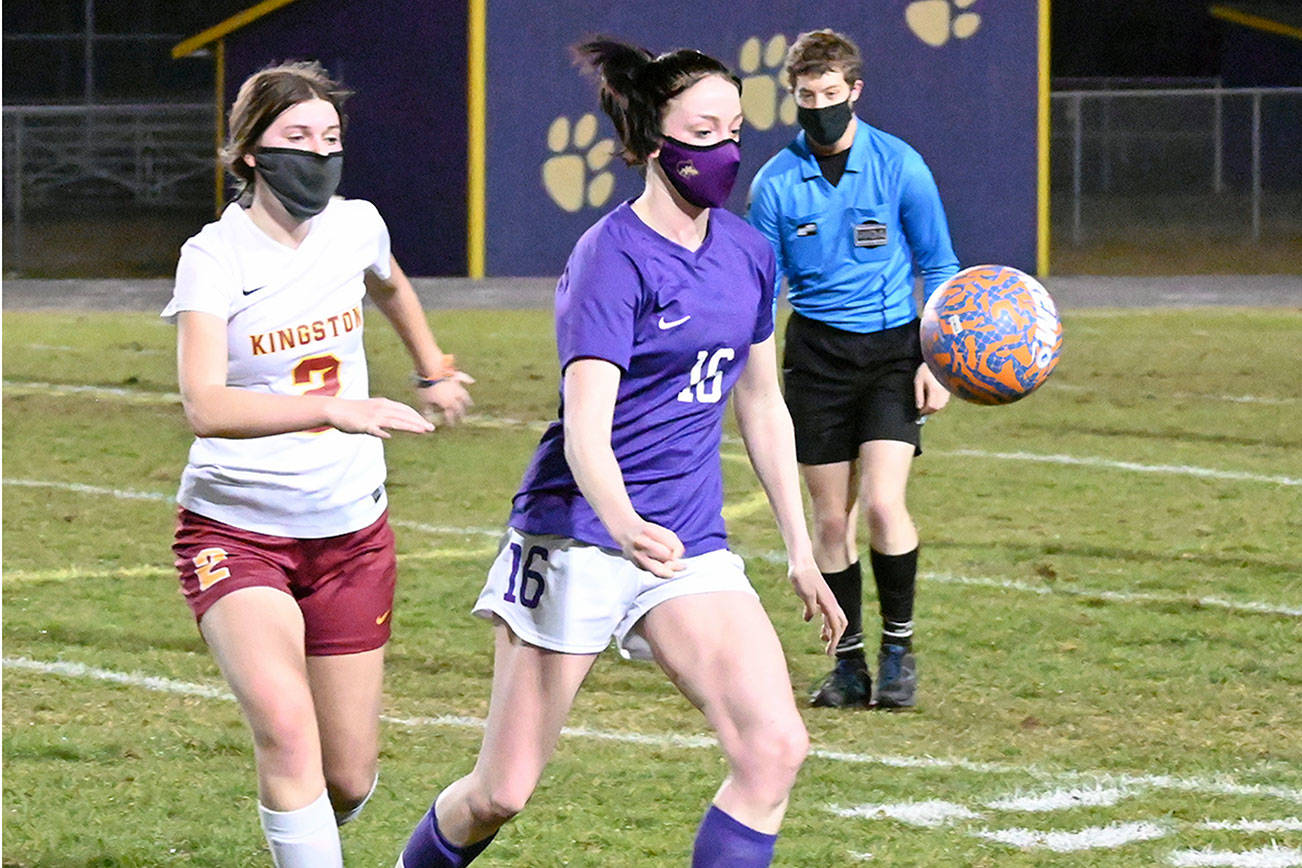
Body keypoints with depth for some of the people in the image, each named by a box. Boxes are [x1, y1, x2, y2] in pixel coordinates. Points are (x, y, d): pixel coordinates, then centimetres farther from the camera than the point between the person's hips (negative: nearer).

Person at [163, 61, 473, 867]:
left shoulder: (357, 226, -2)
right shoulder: (215, 257, -16)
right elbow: (206, 406, -32)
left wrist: (436, 374, 37)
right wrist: (336, 411, -43)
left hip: (351, 532, 4)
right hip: (236, 531, -4)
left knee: (350, 780, 7)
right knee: (286, 726, -29)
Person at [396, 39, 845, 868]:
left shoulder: (749, 254, 6)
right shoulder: (614, 257, -14)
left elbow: (763, 406, 20)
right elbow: (585, 431, -25)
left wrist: (801, 549, 18)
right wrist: (627, 527, -43)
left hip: (691, 544, 6)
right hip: (578, 534, -6)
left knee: (777, 746, -16)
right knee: (500, 795, 0)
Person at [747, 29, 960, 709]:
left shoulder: (899, 167, -4)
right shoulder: (776, 182, -1)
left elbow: (939, 268, 4)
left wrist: (935, 361, -3)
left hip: (892, 347, -2)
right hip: (816, 353, 2)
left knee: (882, 504, -16)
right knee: (831, 520, 2)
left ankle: (899, 647, 1)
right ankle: (849, 664, 14)